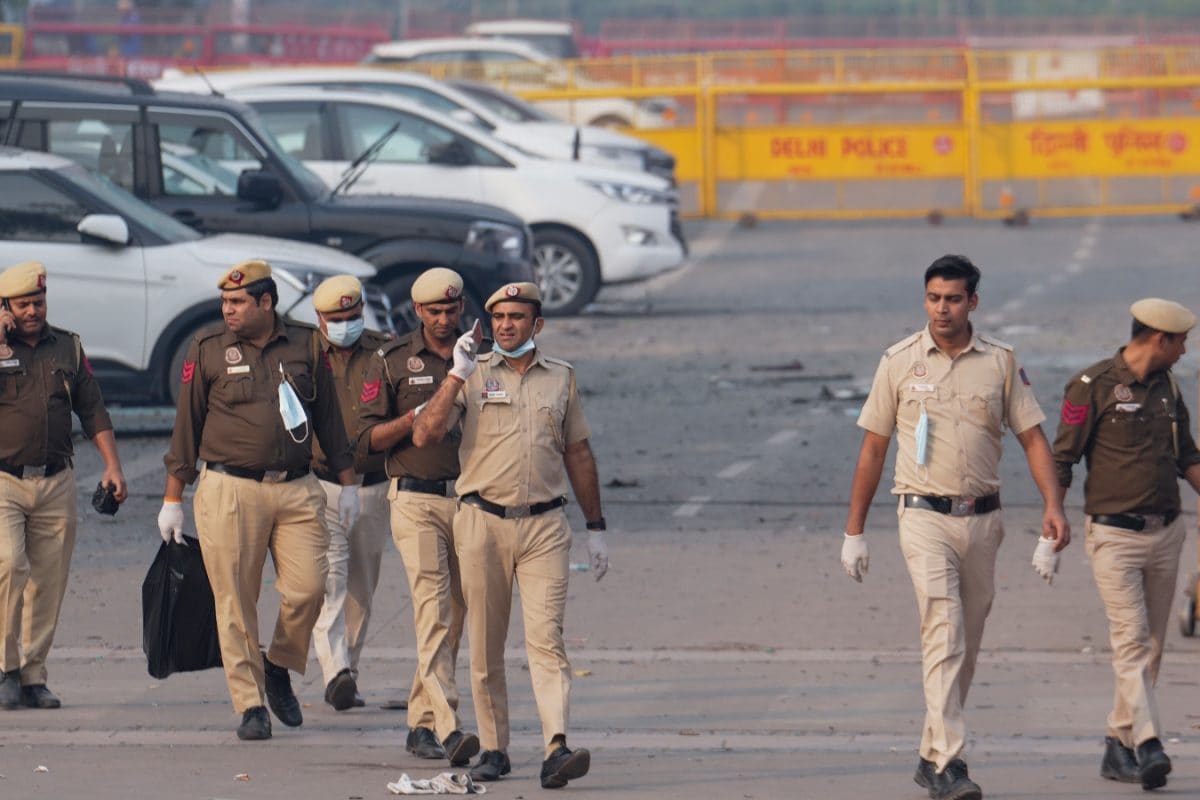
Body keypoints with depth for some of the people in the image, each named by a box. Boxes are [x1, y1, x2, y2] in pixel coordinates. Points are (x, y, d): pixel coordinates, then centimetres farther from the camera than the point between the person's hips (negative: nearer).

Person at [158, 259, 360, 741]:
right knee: (236, 602, -3)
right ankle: (249, 705, 4)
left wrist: (348, 484, 14)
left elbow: (328, 419, 15)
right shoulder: (207, 350, 3)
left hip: (297, 489, 2)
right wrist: (172, 499, 5)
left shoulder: (306, 346, 8)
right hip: (230, 490, -2)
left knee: (308, 588, -9)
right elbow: (186, 427, 6)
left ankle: (279, 668, 18)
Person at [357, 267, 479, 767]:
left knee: (454, 616, 8)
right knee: (433, 608, -16)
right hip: (416, 501, -4)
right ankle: (448, 729, -26)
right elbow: (368, 436, 0)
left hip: (469, 500, 4)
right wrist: (414, 418, -16)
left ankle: (421, 722, 21)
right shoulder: (394, 361, 2)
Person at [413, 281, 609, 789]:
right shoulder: (473, 375, 5)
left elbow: (578, 455, 18)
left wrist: (595, 527, 16)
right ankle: (493, 748, 13)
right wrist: (457, 376, -14)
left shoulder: (561, 378, 11)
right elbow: (424, 436, -7)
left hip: (544, 524, 0)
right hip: (482, 521, 0)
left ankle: (556, 750, -22)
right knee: (486, 645, 4)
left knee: (546, 638, -12)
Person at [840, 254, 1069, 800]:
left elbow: (1032, 437, 6)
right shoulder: (900, 362, 1)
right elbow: (873, 448, 6)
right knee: (944, 635, -17)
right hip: (925, 516, -3)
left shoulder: (1000, 362, 5)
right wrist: (854, 531, 6)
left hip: (982, 519, 3)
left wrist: (1053, 505, -10)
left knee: (966, 646, 10)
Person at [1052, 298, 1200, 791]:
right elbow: (1062, 459, -8)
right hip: (1114, 534, -7)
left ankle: (1119, 746, 17)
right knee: (1131, 641, -15)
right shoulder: (1094, 386, -9)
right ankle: (1149, 747, -24)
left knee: (1150, 646, 8)